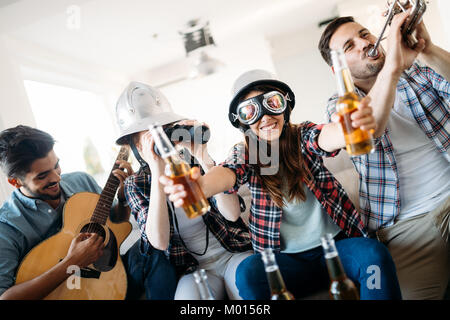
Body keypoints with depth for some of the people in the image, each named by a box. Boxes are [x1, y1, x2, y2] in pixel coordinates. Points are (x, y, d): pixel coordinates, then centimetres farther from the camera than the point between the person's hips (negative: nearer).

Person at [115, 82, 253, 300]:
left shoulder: (195, 162, -1)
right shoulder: (136, 185, 0)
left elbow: (232, 213, -14)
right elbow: (160, 242, -16)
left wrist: (204, 158, -22)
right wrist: (157, 172, -23)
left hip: (233, 253, 1)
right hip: (193, 268, -1)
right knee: (187, 295, -32)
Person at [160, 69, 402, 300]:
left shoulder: (302, 136, -1)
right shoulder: (245, 154, -1)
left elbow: (325, 137, -24)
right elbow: (228, 172, -23)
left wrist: (353, 128, -49)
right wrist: (200, 186, -48)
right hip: (287, 260, 0)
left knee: (374, 253, -29)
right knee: (248, 273, -28)